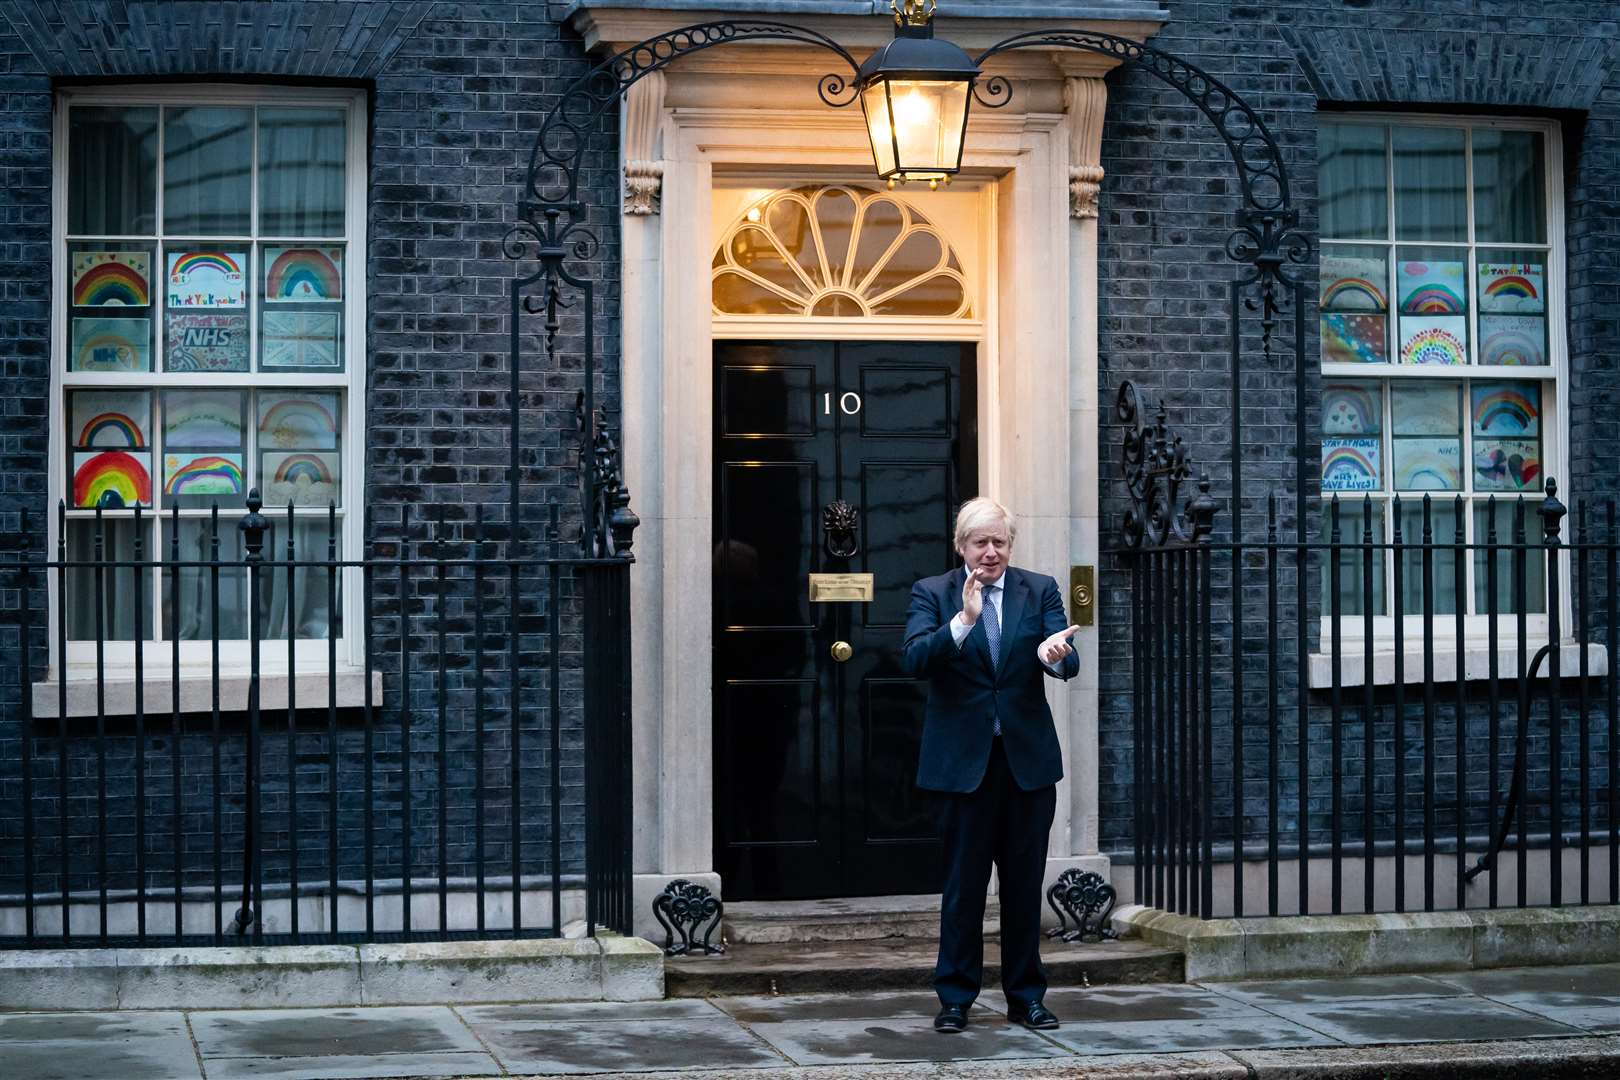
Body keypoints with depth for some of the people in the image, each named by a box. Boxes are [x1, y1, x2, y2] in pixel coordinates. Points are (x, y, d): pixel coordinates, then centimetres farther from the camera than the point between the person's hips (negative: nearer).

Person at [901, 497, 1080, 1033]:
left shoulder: (1040, 590, 6)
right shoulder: (932, 593, 1)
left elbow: (1068, 664, -5)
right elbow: (915, 660, -15)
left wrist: (1055, 653, -29)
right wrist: (963, 619, -28)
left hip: (1029, 757, 2)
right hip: (963, 760, -2)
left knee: (1024, 883, 8)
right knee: (963, 883, 2)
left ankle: (1026, 995, 17)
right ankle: (955, 998, 12)